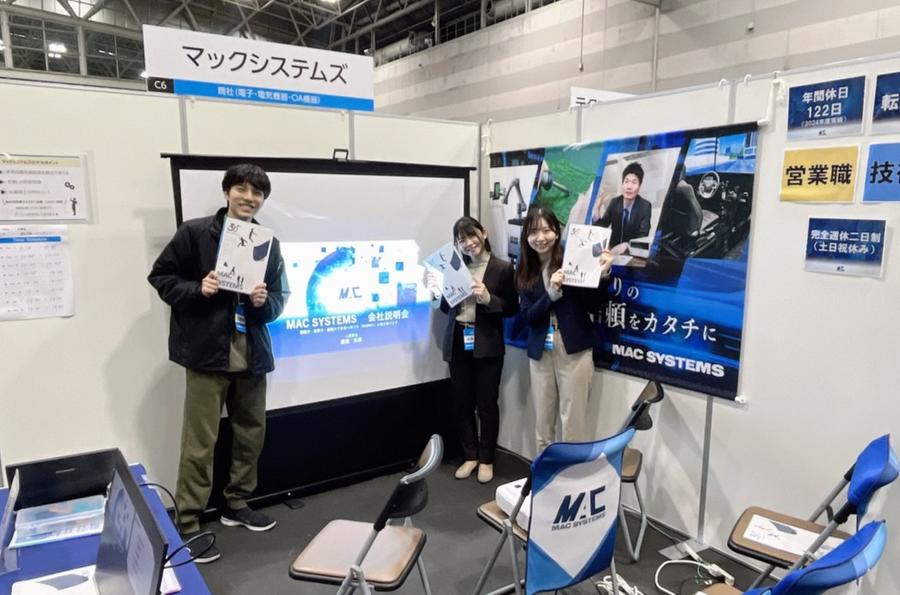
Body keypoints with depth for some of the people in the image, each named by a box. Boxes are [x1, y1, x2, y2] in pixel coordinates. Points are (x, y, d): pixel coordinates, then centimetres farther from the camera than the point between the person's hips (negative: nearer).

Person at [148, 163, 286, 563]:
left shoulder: (269, 244, 7)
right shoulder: (194, 233, -4)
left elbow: (279, 299, 11)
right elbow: (161, 277, 1)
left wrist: (264, 301, -11)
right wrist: (197, 289, -16)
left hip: (252, 354, 5)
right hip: (207, 352, -5)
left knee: (252, 433, 15)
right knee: (200, 443, -2)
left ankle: (237, 505, 34)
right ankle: (188, 527, 12)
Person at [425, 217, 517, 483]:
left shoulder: (503, 268, -4)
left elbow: (512, 309, -5)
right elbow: (447, 308, 10)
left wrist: (488, 299, -19)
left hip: (487, 346, -4)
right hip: (458, 344, 4)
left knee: (487, 404, 6)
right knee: (462, 404, 11)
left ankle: (486, 459, 23)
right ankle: (470, 456, 27)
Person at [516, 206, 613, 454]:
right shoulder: (524, 272, 5)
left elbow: (592, 306, -5)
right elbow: (528, 317, -3)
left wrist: (601, 275, -21)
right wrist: (551, 294, -19)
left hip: (574, 349, -4)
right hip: (540, 352, 4)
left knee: (573, 423, 0)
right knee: (542, 423, 12)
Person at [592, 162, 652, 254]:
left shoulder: (645, 206, -7)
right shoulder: (614, 202, 2)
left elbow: (643, 235, -15)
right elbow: (601, 228, 0)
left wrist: (626, 245, -33)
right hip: (614, 249, 2)